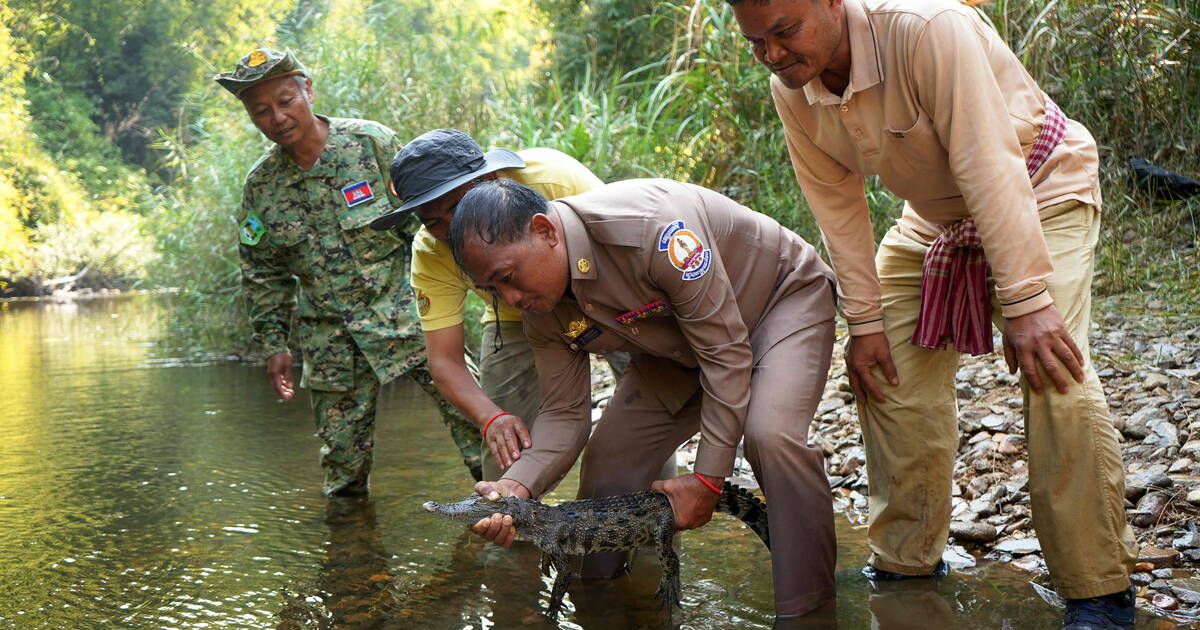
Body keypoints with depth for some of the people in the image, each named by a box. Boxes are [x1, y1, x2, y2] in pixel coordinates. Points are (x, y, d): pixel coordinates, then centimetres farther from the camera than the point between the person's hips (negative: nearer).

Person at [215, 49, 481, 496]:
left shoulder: (371, 142, -5)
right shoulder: (260, 185, 4)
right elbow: (263, 274, 13)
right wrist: (274, 344, 8)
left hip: (404, 309, -2)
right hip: (330, 337, 3)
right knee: (341, 446, 6)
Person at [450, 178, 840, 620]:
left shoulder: (652, 226, -39)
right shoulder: (541, 310, -15)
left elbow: (725, 351, -32)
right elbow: (564, 414, -10)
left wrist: (708, 478, -29)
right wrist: (517, 485, -31)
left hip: (785, 297, -6)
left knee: (771, 434, -32)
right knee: (609, 453, -4)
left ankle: (808, 611, -15)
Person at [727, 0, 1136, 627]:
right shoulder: (790, 89, -14)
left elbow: (988, 164, -36)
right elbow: (838, 206, -6)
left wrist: (1025, 302, -37)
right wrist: (865, 321, -8)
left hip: (1041, 190, -6)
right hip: (935, 218, 7)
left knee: (1055, 375, -22)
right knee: (888, 368, 0)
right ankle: (907, 562, 16)